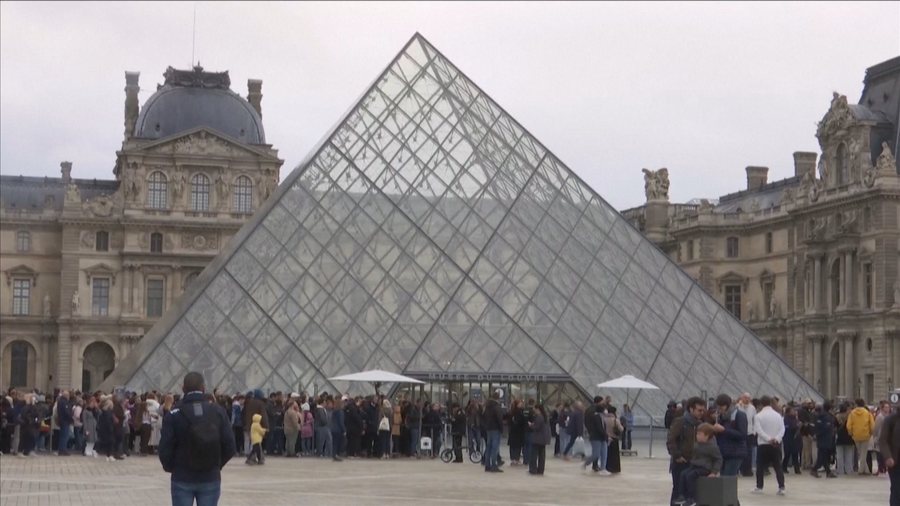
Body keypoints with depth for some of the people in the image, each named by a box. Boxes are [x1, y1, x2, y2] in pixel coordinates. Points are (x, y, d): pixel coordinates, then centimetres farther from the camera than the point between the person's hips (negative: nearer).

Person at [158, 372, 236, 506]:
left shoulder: (174, 414, -8)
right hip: (211, 478, 2)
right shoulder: (218, 412, -2)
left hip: (182, 479, -2)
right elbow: (229, 446, -3)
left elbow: (165, 449, -10)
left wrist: (171, 467, 9)